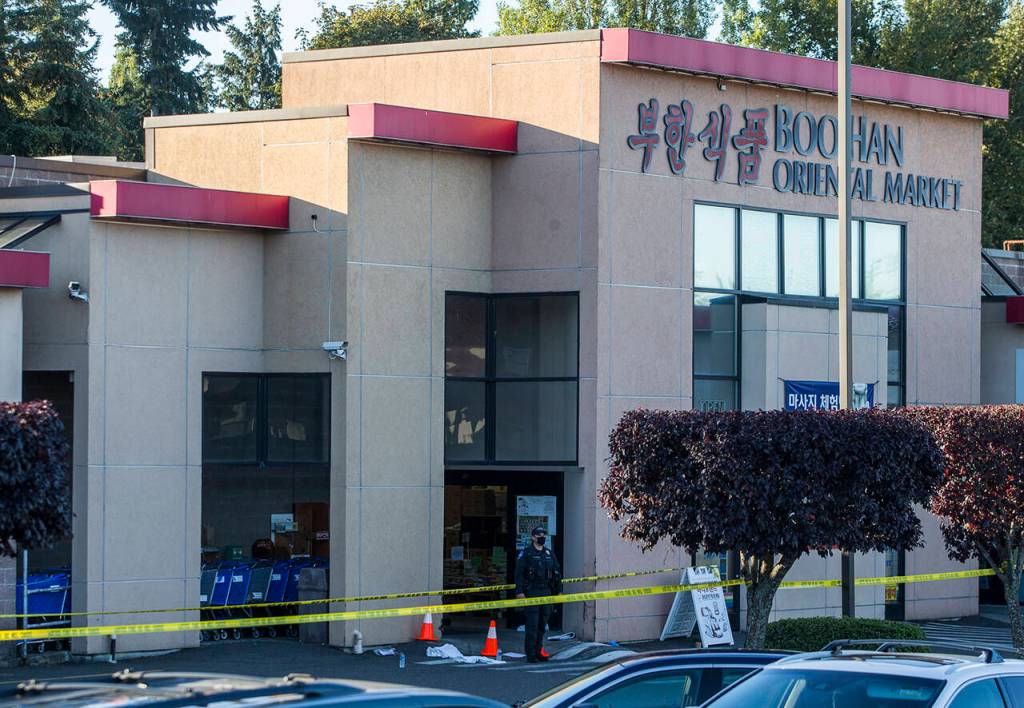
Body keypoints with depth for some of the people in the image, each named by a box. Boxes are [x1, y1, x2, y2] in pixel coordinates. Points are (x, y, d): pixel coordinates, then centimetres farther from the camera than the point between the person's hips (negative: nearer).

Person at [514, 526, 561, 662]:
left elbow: (556, 573, 20)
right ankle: (531, 655, -6)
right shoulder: (526, 553, -2)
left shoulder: (549, 554, 15)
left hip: (546, 592, 6)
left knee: (542, 624, 8)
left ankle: (538, 651, 16)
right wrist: (519, 591, -15)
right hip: (531, 592, -6)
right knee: (532, 624, -8)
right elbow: (519, 573, -8)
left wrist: (558, 590, 15)